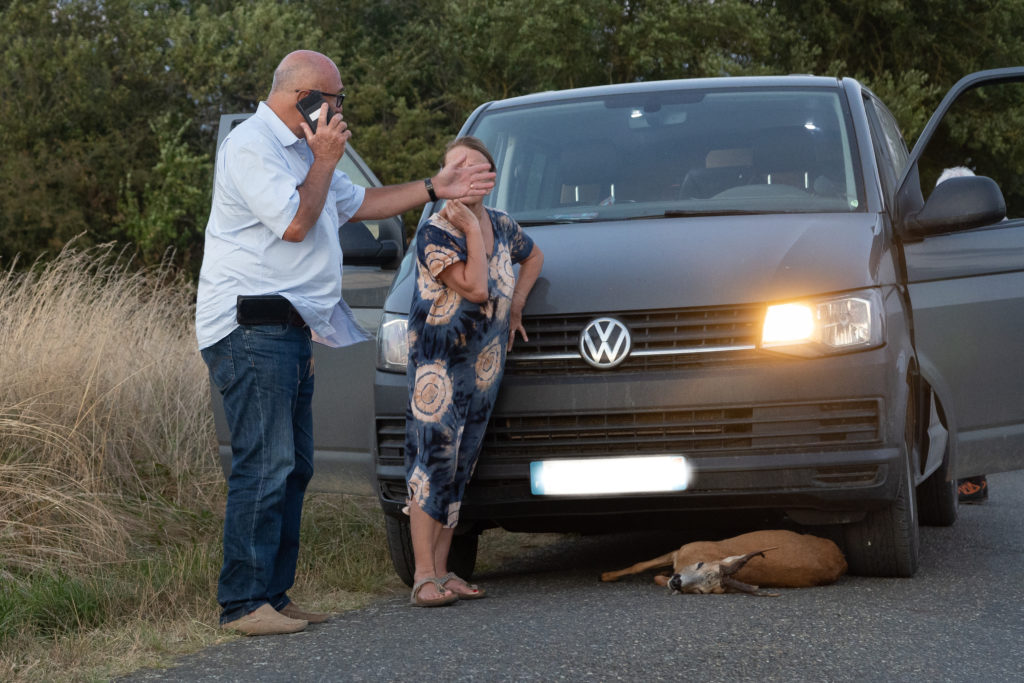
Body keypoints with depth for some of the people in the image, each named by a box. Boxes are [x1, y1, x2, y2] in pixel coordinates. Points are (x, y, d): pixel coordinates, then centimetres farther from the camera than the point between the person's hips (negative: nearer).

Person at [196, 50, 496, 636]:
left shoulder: (301, 149, 21)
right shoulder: (250, 147, -11)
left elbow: (358, 204, 29)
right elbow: (295, 223, -18)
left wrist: (435, 189, 24)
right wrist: (325, 160, -7)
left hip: (288, 328, 10)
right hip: (251, 328, -10)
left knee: (294, 467, 9)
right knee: (265, 467, -13)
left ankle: (274, 594, 13)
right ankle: (243, 604, -11)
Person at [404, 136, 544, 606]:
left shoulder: (502, 227, 9)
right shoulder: (435, 232, -11)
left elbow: (533, 256, 31)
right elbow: (476, 288, -21)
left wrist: (515, 307, 17)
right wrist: (472, 228, -17)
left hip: (485, 364, 6)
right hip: (437, 360, -6)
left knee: (459, 467, 8)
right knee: (432, 458, -12)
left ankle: (441, 571, 11)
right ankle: (424, 576, -13)